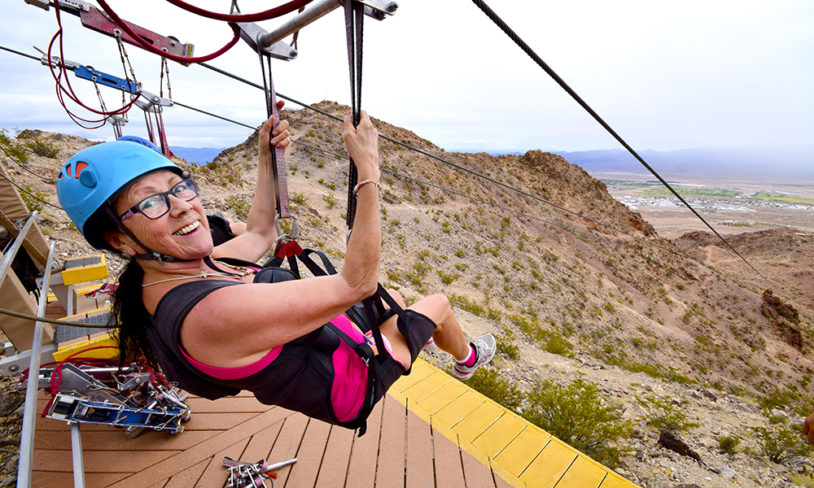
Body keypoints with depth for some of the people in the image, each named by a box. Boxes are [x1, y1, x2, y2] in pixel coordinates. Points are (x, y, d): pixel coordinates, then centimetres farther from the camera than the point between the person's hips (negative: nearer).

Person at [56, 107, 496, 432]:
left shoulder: (197, 265, -10)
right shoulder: (210, 315, -40)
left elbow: (260, 233, 7)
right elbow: (355, 283, -41)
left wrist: (266, 157, 5)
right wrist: (368, 168, -38)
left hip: (330, 336, 8)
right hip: (352, 383, -7)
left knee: (391, 296, 28)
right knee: (439, 303, 12)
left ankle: (412, 333, 61)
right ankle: (468, 358, 48)